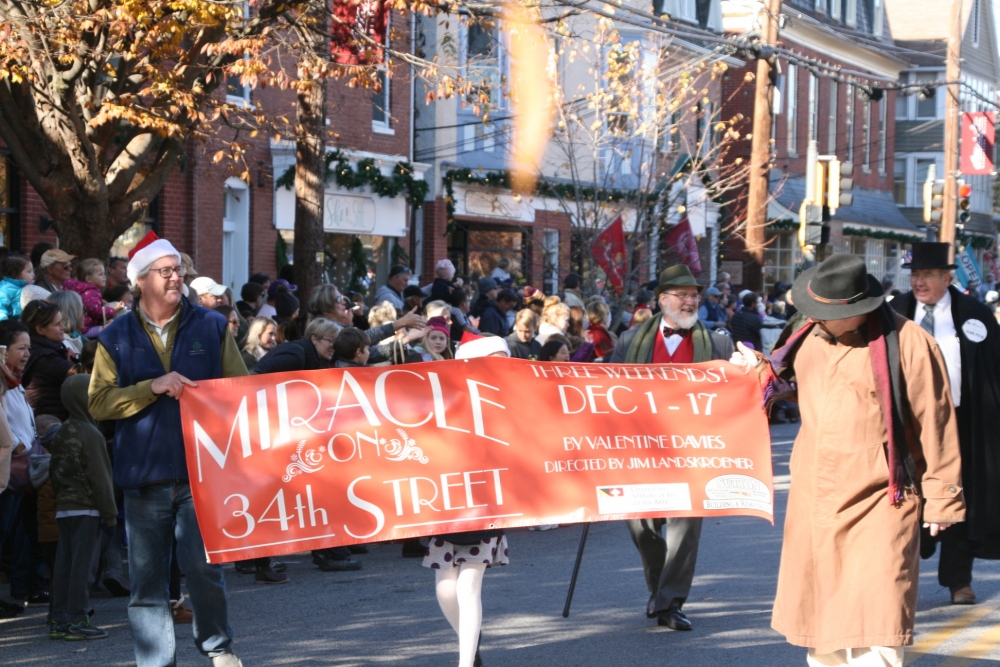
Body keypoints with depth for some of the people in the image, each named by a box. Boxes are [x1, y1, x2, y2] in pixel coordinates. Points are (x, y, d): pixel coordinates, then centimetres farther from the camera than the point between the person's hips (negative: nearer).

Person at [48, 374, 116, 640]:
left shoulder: (61, 434, 12)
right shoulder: (90, 435, -13)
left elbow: (54, 473, 17)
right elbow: (99, 477, -15)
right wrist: (110, 513, -11)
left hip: (64, 507, 8)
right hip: (86, 508, -8)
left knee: (64, 563, 9)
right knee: (82, 564, -7)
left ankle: (59, 619, 11)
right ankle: (77, 621, -8)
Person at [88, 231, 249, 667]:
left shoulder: (211, 326, 8)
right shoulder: (116, 338, 7)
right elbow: (99, 402, -2)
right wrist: (153, 387, -13)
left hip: (201, 470, -1)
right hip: (144, 474, 1)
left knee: (202, 564, -9)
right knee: (146, 577, 3)